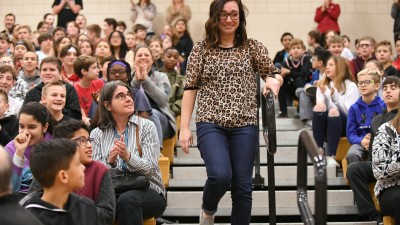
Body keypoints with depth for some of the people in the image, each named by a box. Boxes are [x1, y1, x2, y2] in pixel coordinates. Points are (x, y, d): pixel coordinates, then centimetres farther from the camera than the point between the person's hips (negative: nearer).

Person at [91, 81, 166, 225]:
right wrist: (110, 161, -20)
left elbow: (150, 169, -8)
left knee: (127, 199, -36)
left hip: (148, 190, 0)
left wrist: (128, 157, -26)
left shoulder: (146, 126, 1)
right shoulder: (97, 134, 8)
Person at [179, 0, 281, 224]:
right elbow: (190, 88, 4)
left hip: (245, 125, 2)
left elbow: (275, 74, 9)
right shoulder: (201, 48, 5)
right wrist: (185, 127, -2)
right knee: (220, 175, -21)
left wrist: (273, 80, -16)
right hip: (211, 124, -2)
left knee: (242, 185, 1)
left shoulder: (252, 46, 7)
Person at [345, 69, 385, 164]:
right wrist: (361, 141, -16)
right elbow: (350, 133, 5)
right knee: (352, 154, -31)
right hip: (360, 143, 2)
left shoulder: (384, 106, 1)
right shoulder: (354, 108, 8)